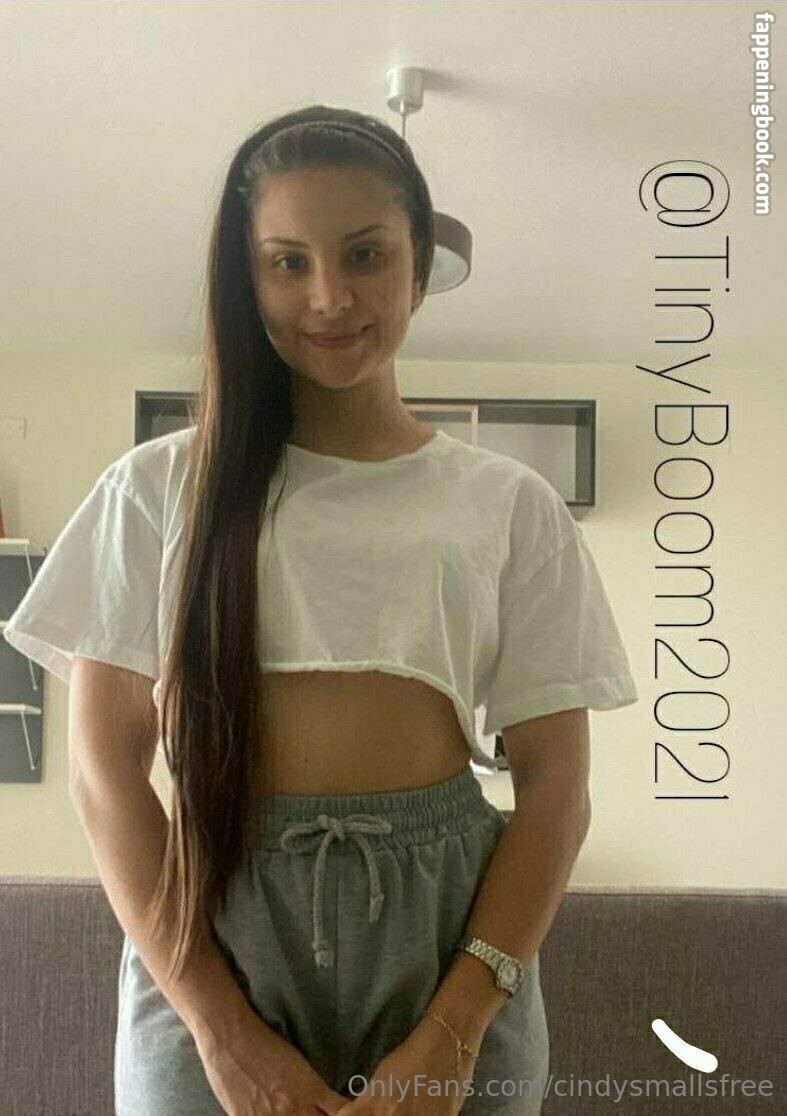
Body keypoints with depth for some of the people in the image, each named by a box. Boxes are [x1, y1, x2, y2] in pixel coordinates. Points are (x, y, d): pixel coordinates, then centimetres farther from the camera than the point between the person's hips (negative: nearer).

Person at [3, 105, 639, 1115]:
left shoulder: (513, 506, 3)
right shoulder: (156, 489, 2)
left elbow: (555, 785, 0)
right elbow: (108, 773, -1)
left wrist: (453, 1031, -11)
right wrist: (222, 1029, -10)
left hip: (450, 926, 1)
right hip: (207, 930, 0)